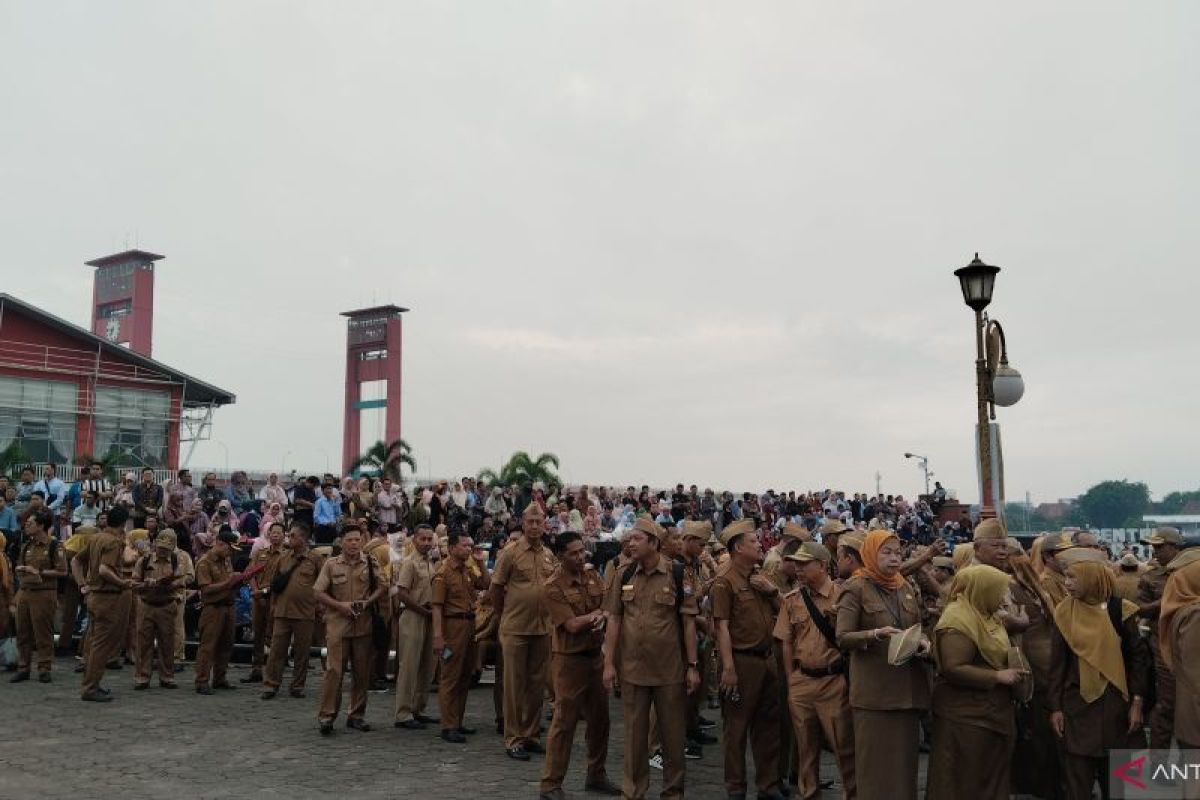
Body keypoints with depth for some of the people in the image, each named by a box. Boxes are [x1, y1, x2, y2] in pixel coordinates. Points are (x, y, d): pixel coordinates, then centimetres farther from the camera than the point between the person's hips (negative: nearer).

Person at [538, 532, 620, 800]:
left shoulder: (593, 576, 6)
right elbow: (573, 625, -20)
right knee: (564, 721, 0)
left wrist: (601, 617, -20)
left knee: (599, 718, 15)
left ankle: (596, 776, 31)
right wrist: (598, 612, -9)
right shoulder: (554, 587, -14)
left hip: (597, 655, 6)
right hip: (570, 659, -6)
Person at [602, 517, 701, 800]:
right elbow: (614, 620, 5)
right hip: (632, 668, 2)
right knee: (634, 732, 11)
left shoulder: (677, 575, -6)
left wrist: (693, 665, -5)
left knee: (672, 732, 9)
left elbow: (688, 622, -3)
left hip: (670, 669, -2)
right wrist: (609, 663, 0)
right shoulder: (624, 576, 2)